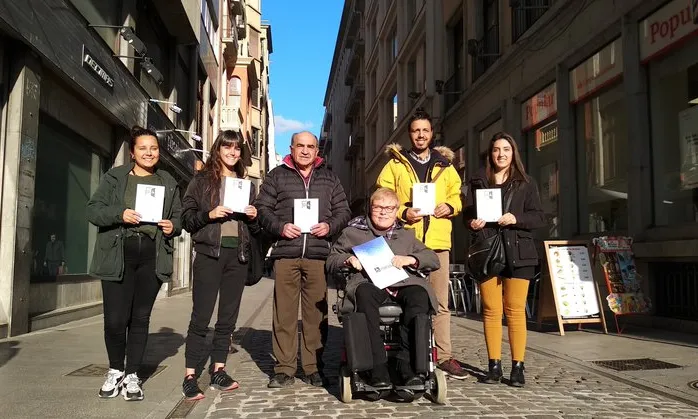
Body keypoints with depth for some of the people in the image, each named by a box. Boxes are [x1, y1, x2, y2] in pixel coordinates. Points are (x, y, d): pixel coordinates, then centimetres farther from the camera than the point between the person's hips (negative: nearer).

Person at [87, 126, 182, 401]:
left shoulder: (168, 183, 14)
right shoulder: (114, 177, 6)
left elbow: (179, 216, 17)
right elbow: (93, 210, 1)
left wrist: (173, 226, -5)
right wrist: (120, 214, -16)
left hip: (152, 256, 2)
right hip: (118, 255, -2)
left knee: (141, 317, 5)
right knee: (115, 319, -4)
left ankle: (132, 375, 18)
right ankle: (115, 370, 20)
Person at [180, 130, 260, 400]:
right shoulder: (202, 180, 5)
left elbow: (254, 228, 20)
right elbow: (187, 218, -1)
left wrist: (254, 217, -1)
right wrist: (209, 214, -16)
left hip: (237, 255, 4)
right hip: (209, 253, -4)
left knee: (228, 317, 7)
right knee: (201, 316, -6)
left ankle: (218, 372, 16)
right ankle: (190, 377, 0)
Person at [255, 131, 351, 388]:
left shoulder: (329, 178, 17)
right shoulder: (277, 176, 12)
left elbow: (343, 211, 15)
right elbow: (263, 208, 7)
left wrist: (330, 226, -4)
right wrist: (280, 227, -10)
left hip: (319, 254, 1)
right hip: (285, 253, -1)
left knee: (316, 313, 3)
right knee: (284, 313, 1)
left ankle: (313, 367, 13)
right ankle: (284, 368, 9)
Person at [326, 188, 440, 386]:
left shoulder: (406, 235, 30)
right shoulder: (353, 232, 25)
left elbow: (434, 260, 21)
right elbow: (331, 261, 22)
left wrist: (409, 259, 2)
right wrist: (349, 259, 1)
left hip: (403, 283, 2)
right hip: (368, 282, -1)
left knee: (419, 294, -33)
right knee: (365, 294, -38)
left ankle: (407, 365, -33)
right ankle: (378, 370, -40)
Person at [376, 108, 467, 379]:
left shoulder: (444, 166, 16)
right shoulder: (395, 165, 8)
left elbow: (456, 195, 20)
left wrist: (450, 206, -2)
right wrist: (402, 212, -13)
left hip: (438, 240, 2)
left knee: (441, 301, 6)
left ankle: (444, 356, 13)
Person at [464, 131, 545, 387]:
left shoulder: (526, 183, 10)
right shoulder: (477, 182, 14)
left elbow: (539, 218, 5)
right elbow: (467, 214, 13)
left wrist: (516, 218, -13)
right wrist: (472, 223, -10)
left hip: (517, 252, -1)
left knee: (515, 310, -1)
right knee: (491, 310, 1)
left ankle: (517, 367, 4)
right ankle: (494, 366, 8)